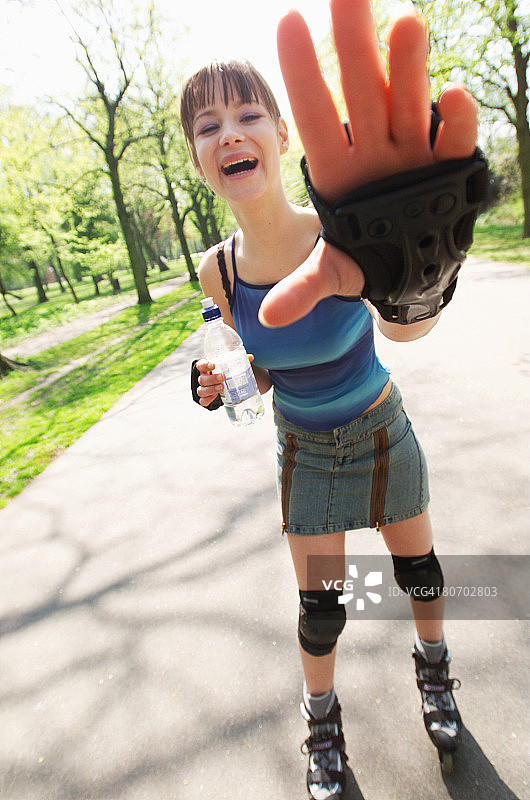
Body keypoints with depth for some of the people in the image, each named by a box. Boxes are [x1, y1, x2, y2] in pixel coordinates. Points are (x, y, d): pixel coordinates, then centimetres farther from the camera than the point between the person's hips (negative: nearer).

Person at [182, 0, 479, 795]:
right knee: (319, 608, 12)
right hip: (304, 453, 2)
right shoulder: (219, 270, -13)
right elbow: (263, 363, 1)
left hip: (383, 436, -1)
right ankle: (322, 718, 47)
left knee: (419, 569, 21)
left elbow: (407, 326, -46)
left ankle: (434, 668, 57)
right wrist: (226, 380, -21)